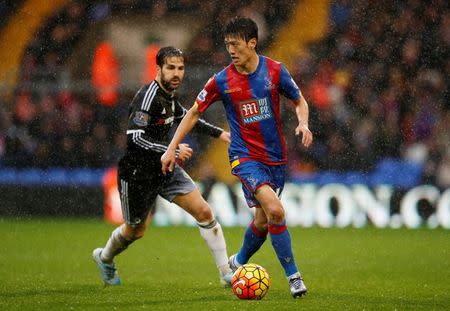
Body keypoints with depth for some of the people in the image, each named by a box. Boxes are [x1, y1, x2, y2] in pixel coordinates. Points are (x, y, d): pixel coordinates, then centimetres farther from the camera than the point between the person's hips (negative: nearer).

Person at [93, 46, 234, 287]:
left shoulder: (169, 94, 2)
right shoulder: (149, 96, -25)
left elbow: (184, 117, 25)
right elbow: (134, 136, -35)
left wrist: (218, 132, 20)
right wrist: (173, 150, -36)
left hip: (166, 169, 7)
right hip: (137, 174, -7)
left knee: (204, 212, -8)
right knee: (135, 231, 14)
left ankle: (226, 273, -3)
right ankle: (105, 258, 47)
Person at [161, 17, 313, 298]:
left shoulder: (275, 70, -3)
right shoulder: (222, 81, -6)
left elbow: (299, 101, 11)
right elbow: (194, 113, 6)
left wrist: (303, 124, -9)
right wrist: (172, 148, 3)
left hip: (276, 157, 3)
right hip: (245, 157, -3)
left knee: (263, 221, 10)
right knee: (275, 211, -24)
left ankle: (239, 262, 39)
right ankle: (293, 275, -13)